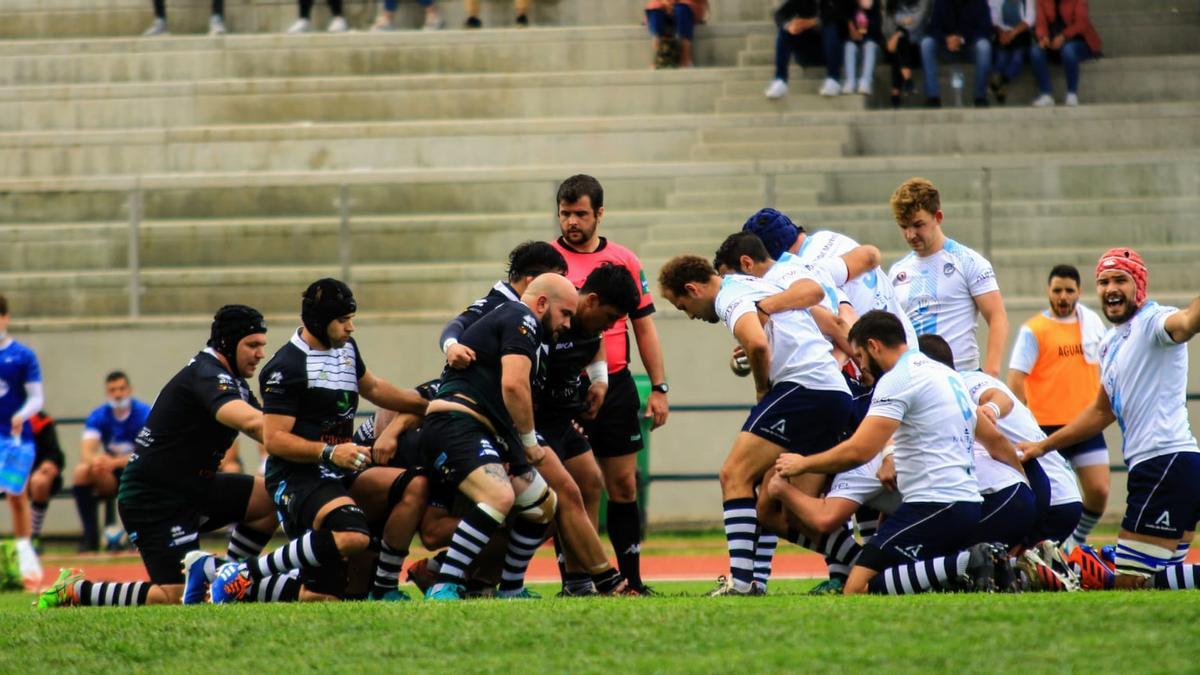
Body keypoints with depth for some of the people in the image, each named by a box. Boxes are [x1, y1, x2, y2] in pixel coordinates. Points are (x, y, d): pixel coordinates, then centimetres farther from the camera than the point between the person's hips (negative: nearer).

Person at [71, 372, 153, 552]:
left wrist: (115, 462, -41)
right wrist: (95, 461, -43)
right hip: (111, 478, 3)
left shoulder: (144, 414, -14)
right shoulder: (98, 417, -6)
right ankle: (90, 536, -20)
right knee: (81, 472, -25)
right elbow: (86, 452, -17)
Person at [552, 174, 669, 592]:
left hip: (616, 386, 3)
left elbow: (644, 326, 13)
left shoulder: (624, 261, 9)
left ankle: (631, 578, 12)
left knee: (623, 485, 5)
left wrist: (658, 388, 9)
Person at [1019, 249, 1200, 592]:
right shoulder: (1111, 344, 21)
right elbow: (1102, 412, 34)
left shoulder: (1152, 322, -9)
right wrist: (1042, 446, 36)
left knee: (1131, 584, -12)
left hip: (1167, 463, -10)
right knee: (1158, 579, 11)